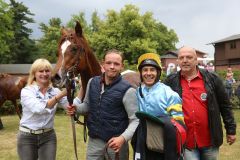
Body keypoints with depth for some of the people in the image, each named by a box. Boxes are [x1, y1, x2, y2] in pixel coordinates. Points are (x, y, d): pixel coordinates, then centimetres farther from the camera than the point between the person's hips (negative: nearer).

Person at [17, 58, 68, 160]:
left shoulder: (55, 91, 0)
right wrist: (61, 94, -34)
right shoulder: (26, 91, -10)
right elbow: (39, 108, -28)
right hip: (27, 137, -2)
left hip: (48, 136, 2)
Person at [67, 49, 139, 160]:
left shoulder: (127, 90, -16)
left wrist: (123, 138, -30)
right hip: (94, 140, 4)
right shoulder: (92, 82, -1)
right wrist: (76, 108, -6)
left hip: (116, 142, -4)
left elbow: (135, 120, -16)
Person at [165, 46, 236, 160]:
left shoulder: (211, 78, 0)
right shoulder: (171, 82, 1)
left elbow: (225, 105, 5)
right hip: (185, 141, -1)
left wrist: (231, 130, 6)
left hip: (209, 140, 1)